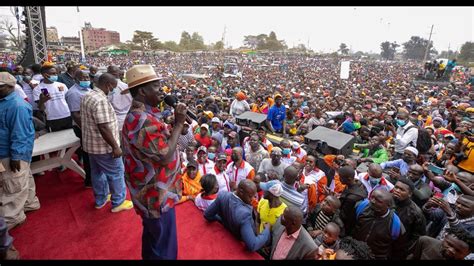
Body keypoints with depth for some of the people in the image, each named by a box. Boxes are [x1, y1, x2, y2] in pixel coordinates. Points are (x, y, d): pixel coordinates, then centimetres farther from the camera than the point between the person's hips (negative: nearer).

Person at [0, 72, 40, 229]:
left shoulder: (17, 106, -23)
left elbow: (20, 134, -25)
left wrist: (15, 156, -24)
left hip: (13, 153, -10)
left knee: (13, 186, 2)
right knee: (24, 180, 21)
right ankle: (30, 203, 37)